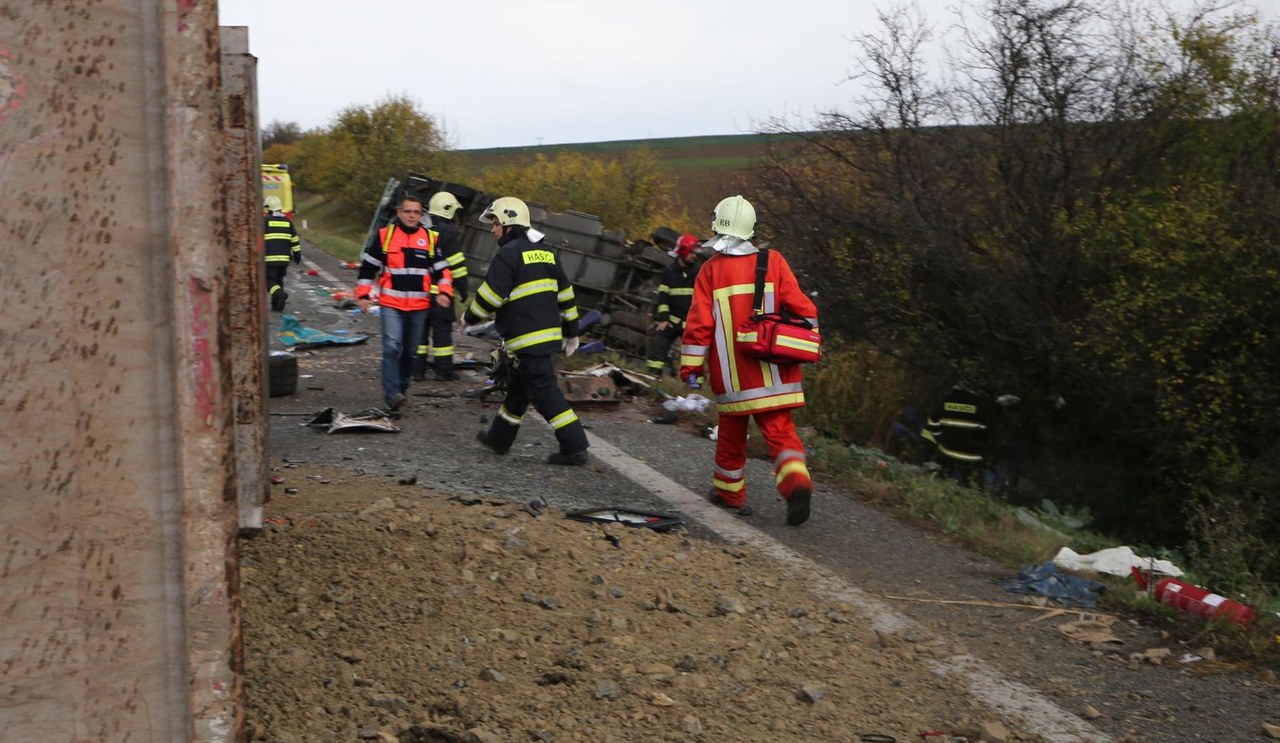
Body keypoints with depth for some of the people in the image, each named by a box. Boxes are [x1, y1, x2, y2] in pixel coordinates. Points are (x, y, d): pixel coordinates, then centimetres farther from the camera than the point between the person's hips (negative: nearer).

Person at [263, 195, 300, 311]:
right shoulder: (287, 222, 11)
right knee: (279, 280, 16)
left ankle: (280, 293, -28)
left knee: (269, 280, -2)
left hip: (270, 258, -5)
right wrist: (297, 255, 21)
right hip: (284, 258, 5)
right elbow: (295, 240, 14)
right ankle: (276, 305, 14)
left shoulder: (265, 221, -4)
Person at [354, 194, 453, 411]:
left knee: (410, 351, 12)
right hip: (391, 304, -3)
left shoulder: (431, 238, 5)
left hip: (419, 306, 3)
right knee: (392, 347, -17)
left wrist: (444, 291, -4)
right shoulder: (384, 235, -1)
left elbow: (443, 269, 12)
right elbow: (368, 267, 4)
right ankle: (392, 393, -20)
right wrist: (363, 295, -1)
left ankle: (402, 388, 27)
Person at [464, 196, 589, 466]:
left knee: (545, 392, -8)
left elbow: (490, 296, -14)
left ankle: (574, 446, -11)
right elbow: (565, 293, 16)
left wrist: (470, 317, 3)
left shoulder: (508, 254, -12)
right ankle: (499, 437, 33)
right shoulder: (545, 252, 14)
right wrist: (571, 332, 22)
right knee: (518, 386, 20)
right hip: (548, 333, 9)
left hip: (526, 338, -9)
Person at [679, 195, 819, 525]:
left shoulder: (711, 270, -3)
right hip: (772, 372, 1)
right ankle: (796, 480, -22)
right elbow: (800, 307, -2)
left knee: (732, 432, 15)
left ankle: (730, 492, 27)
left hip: (732, 374, -1)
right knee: (779, 429, 1)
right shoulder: (773, 262, 1)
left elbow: (699, 323, -6)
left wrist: (691, 365, 0)